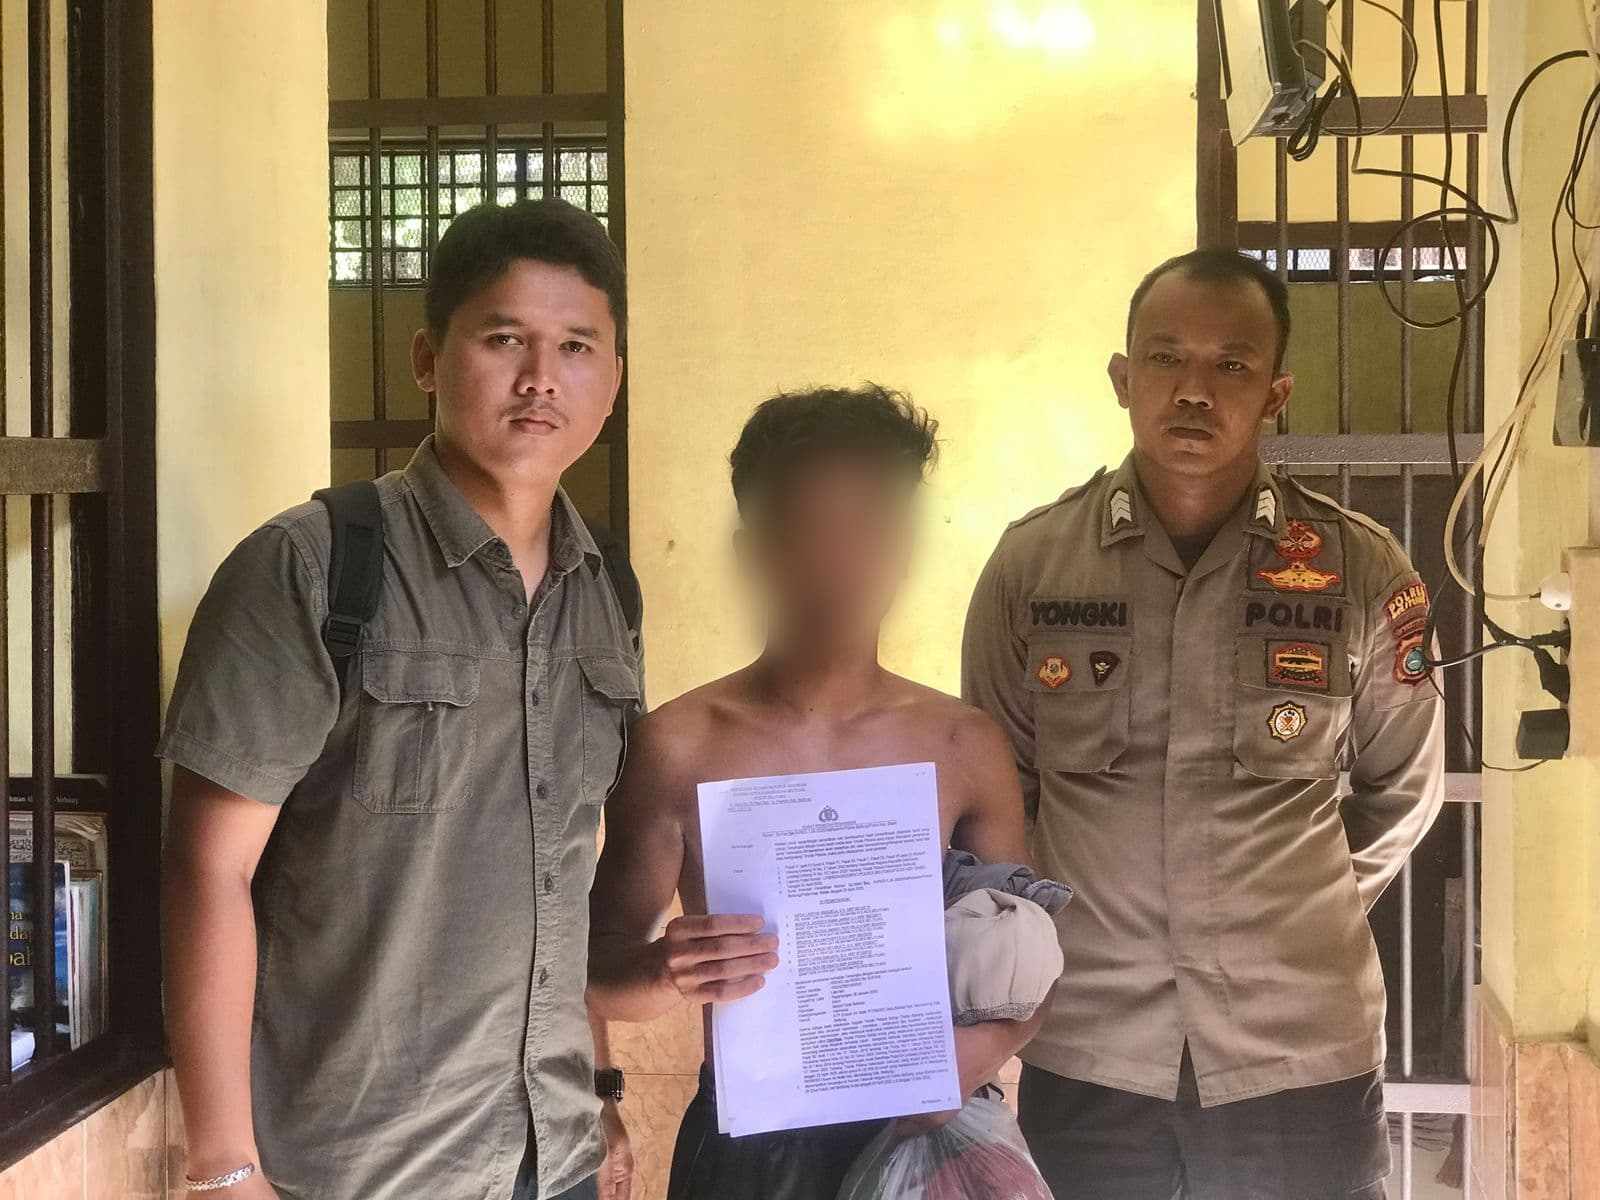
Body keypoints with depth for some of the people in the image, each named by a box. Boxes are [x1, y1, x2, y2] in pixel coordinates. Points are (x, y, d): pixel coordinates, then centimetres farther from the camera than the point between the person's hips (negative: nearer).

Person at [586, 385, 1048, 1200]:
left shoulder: (966, 747, -2)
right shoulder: (676, 749, -8)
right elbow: (602, 976, -2)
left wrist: (992, 1038, -13)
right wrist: (668, 974, -22)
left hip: (921, 1129, 2)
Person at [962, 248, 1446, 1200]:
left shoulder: (1360, 569, -4)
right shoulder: (1031, 562, -3)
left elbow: (1403, 790, 9)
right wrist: (1074, 923, 8)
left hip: (1304, 1053, 0)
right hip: (1086, 1056, 0)